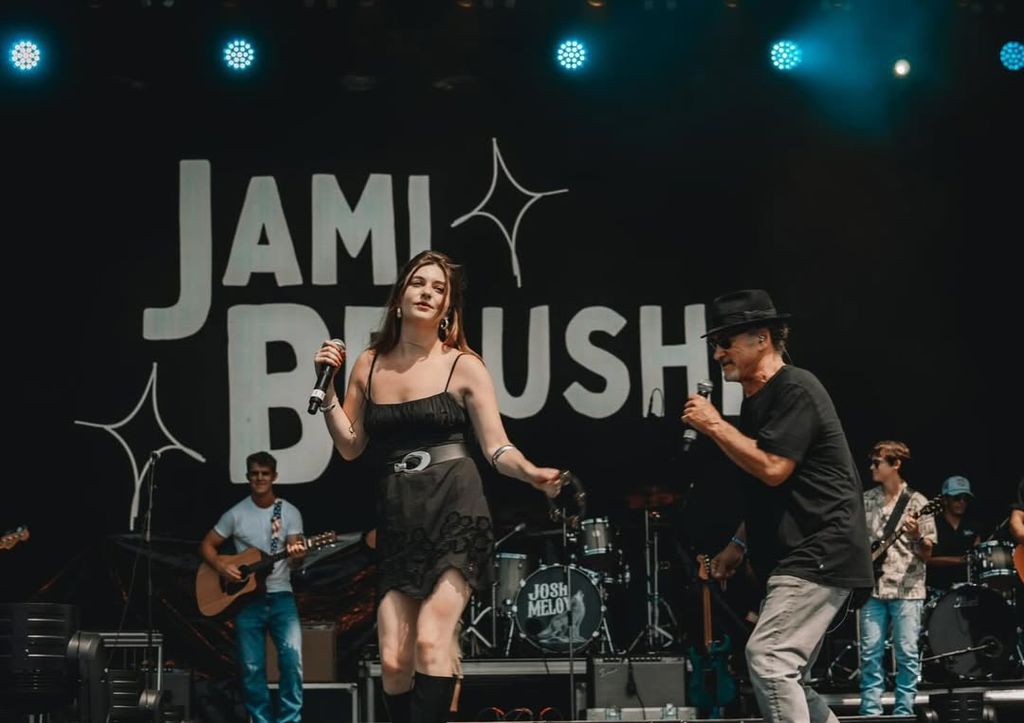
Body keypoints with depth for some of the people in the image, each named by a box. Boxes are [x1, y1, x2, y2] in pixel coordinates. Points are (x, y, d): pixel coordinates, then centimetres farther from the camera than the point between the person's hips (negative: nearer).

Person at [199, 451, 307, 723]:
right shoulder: (236, 514, 3)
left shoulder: (290, 513, 2)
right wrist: (221, 566, -10)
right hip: (247, 599, 1)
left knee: (292, 657, -18)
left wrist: (297, 555, -29)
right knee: (251, 668, 0)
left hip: (280, 596, -1)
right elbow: (206, 545, 9)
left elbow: (294, 553, -5)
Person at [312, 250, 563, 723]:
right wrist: (327, 385, 2)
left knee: (430, 641, -19)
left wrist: (532, 473, -22)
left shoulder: (463, 367, 1)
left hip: (455, 512, -3)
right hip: (397, 523, 4)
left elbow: (497, 448, -1)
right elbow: (349, 446, 12)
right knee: (394, 662, -3)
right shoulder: (368, 366, 11)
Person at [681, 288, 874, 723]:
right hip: (797, 560, 11)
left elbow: (772, 469, -22)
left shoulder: (795, 390, -12)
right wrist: (738, 544, 18)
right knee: (785, 678, 11)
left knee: (767, 657, -21)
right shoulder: (755, 402, 17)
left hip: (819, 556, -11)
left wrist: (715, 426, -13)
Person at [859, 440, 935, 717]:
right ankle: (870, 712, 4)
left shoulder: (917, 503, 0)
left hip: (907, 589, -3)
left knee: (907, 652, -4)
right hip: (872, 588, 3)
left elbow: (927, 553, 0)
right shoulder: (865, 500, 10)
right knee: (870, 652, 0)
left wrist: (917, 535, -20)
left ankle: (904, 712, 3)